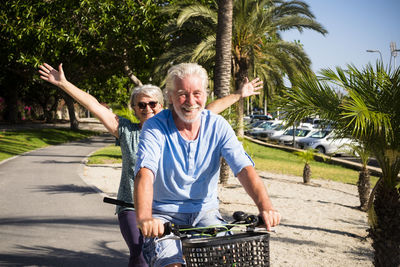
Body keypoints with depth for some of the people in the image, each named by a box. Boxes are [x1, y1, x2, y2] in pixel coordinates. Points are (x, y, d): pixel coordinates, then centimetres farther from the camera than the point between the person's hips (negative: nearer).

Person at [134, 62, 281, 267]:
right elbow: (145, 173, -26)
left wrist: (265, 206, -32)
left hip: (205, 213, 2)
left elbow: (244, 168, -14)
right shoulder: (155, 127, -10)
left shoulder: (218, 126, -3)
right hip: (164, 215, -2)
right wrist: (144, 218, -45)